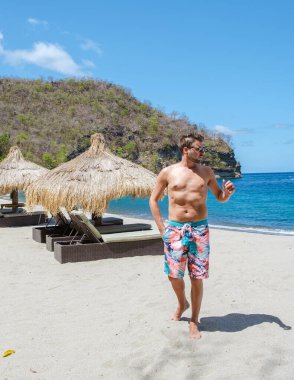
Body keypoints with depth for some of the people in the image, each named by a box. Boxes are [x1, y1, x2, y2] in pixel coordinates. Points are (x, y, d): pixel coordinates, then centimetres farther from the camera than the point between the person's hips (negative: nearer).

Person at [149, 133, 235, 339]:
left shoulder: (206, 172, 8)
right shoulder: (168, 172, 2)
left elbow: (220, 197, 16)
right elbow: (154, 200, 7)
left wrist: (227, 192, -8)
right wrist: (162, 228, -1)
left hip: (200, 229, 1)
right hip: (175, 229, -1)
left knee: (197, 278, 2)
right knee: (174, 274, 3)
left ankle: (194, 321, 18)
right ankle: (182, 303, 35)